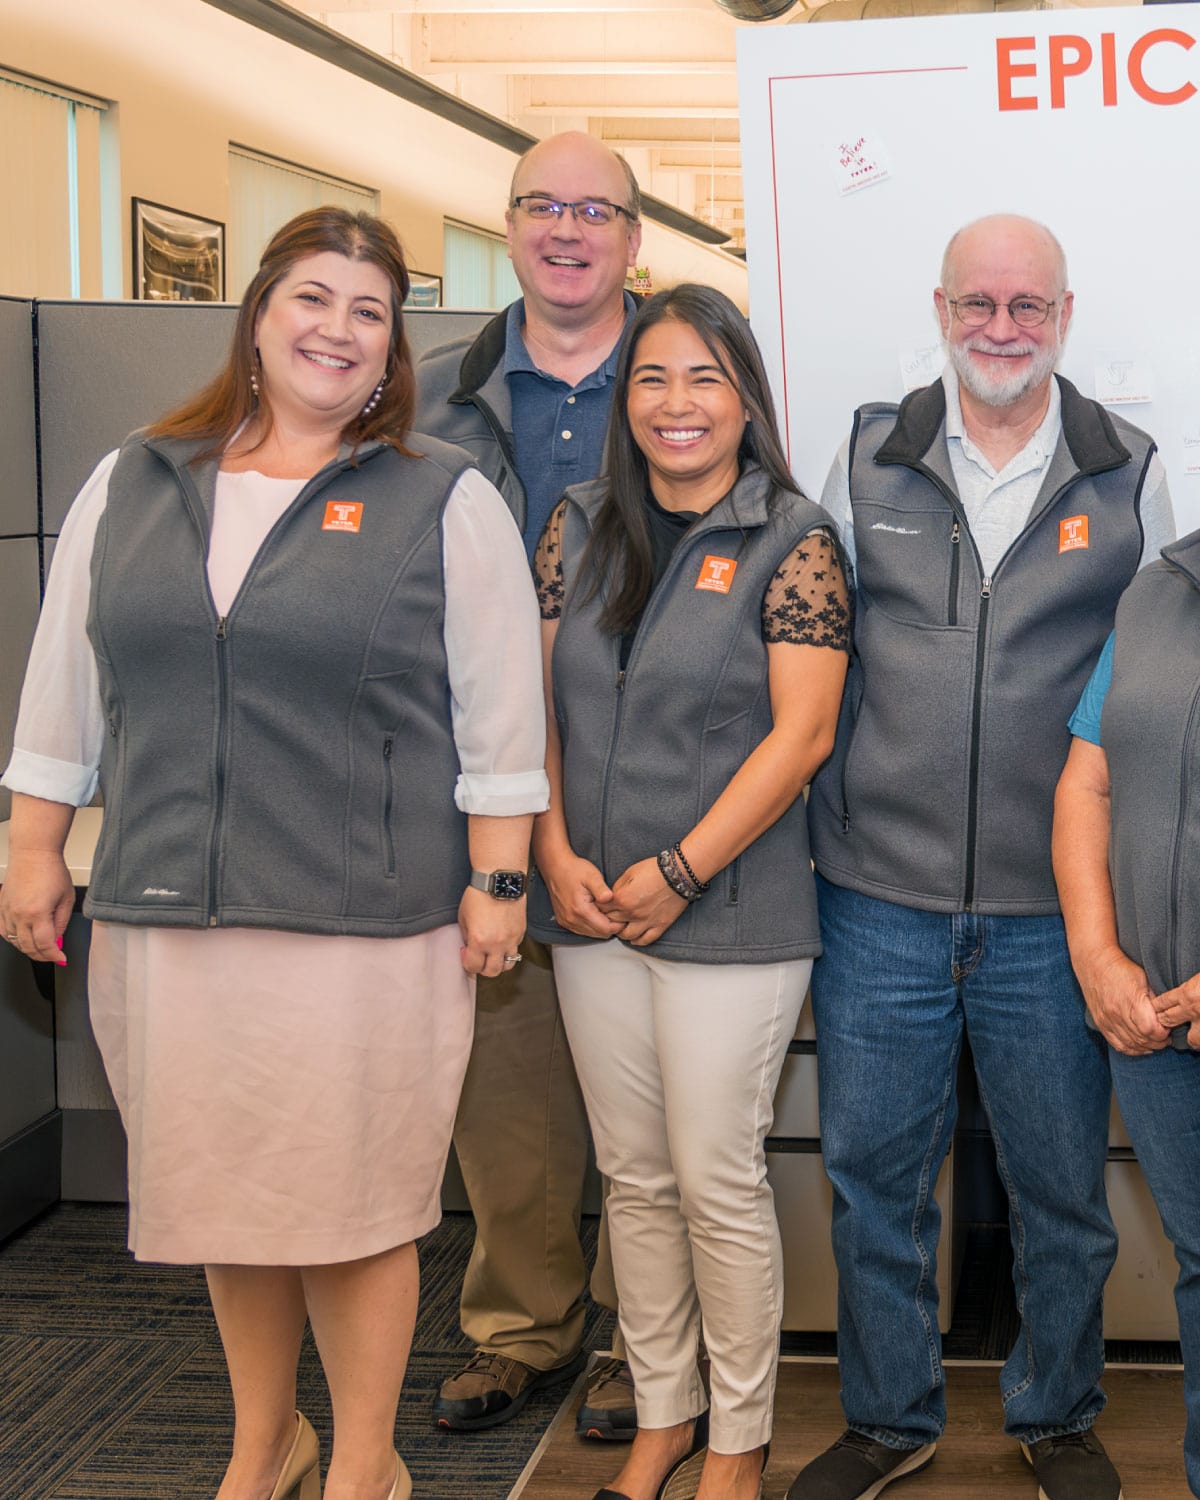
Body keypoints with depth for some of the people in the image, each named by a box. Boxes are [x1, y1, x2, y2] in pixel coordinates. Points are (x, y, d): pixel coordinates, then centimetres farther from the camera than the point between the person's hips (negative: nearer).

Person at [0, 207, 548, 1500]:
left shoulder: (445, 503, 0)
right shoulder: (131, 487, 10)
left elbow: (499, 716, -1)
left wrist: (496, 882, -4)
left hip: (364, 925, -3)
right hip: (162, 917, 4)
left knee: (353, 1204, 4)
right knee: (225, 1196, 14)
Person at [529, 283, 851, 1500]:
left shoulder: (792, 541, -5)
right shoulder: (580, 527, 9)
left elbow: (801, 735, -11)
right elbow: (536, 701, 8)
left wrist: (678, 874, -13)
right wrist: (555, 858, -4)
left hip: (729, 914, -4)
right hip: (593, 905, 5)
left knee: (718, 1180, 0)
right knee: (633, 1174, 12)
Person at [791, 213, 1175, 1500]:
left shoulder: (1128, 477, 3)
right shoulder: (867, 463, 4)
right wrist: (828, 840, 6)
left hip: (1053, 905, 0)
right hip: (879, 897, 1)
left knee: (1062, 1185, 11)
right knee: (873, 1174, 10)